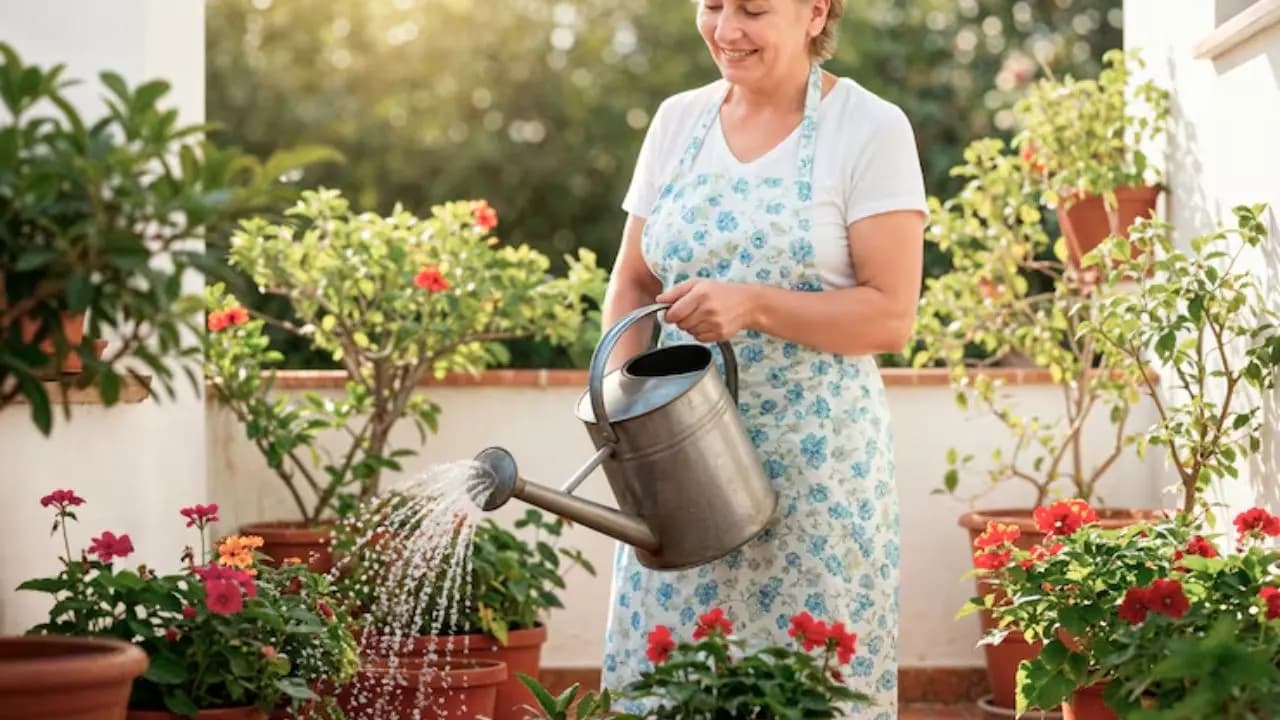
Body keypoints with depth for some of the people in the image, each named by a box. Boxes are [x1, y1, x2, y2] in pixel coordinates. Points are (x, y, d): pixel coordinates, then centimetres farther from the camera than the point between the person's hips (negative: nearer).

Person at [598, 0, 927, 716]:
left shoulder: (871, 128, -6)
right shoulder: (678, 119, 9)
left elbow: (891, 315, -10)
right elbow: (634, 283, 14)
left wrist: (753, 303, -21)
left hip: (815, 459, -4)